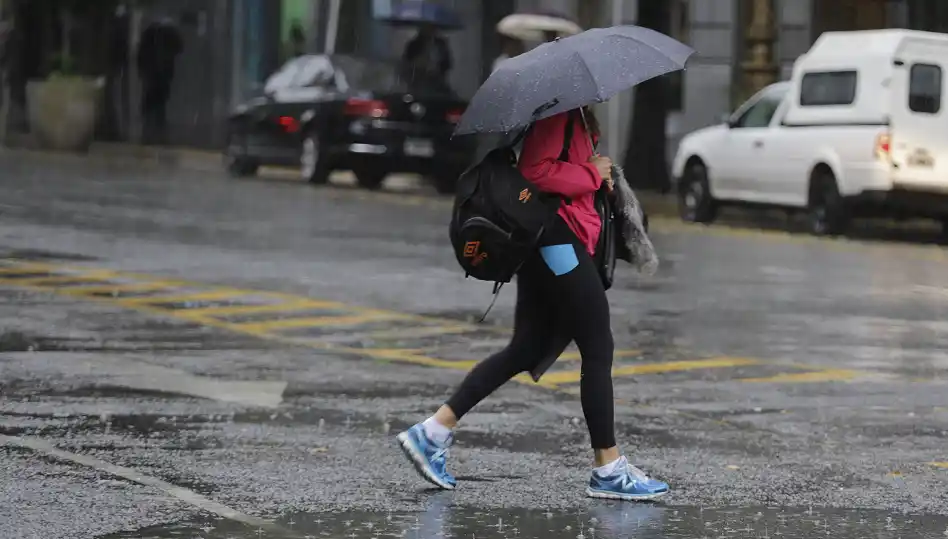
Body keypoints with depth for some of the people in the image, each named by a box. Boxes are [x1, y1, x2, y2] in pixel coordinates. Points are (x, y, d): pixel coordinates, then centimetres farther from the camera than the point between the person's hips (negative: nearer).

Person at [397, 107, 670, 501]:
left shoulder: (577, 113, 16)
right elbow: (536, 169, -24)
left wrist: (596, 172, 4)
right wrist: (592, 175, -14)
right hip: (558, 235, -11)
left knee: (527, 350, 12)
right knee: (598, 350, -3)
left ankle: (433, 431, 10)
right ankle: (608, 470, 3)